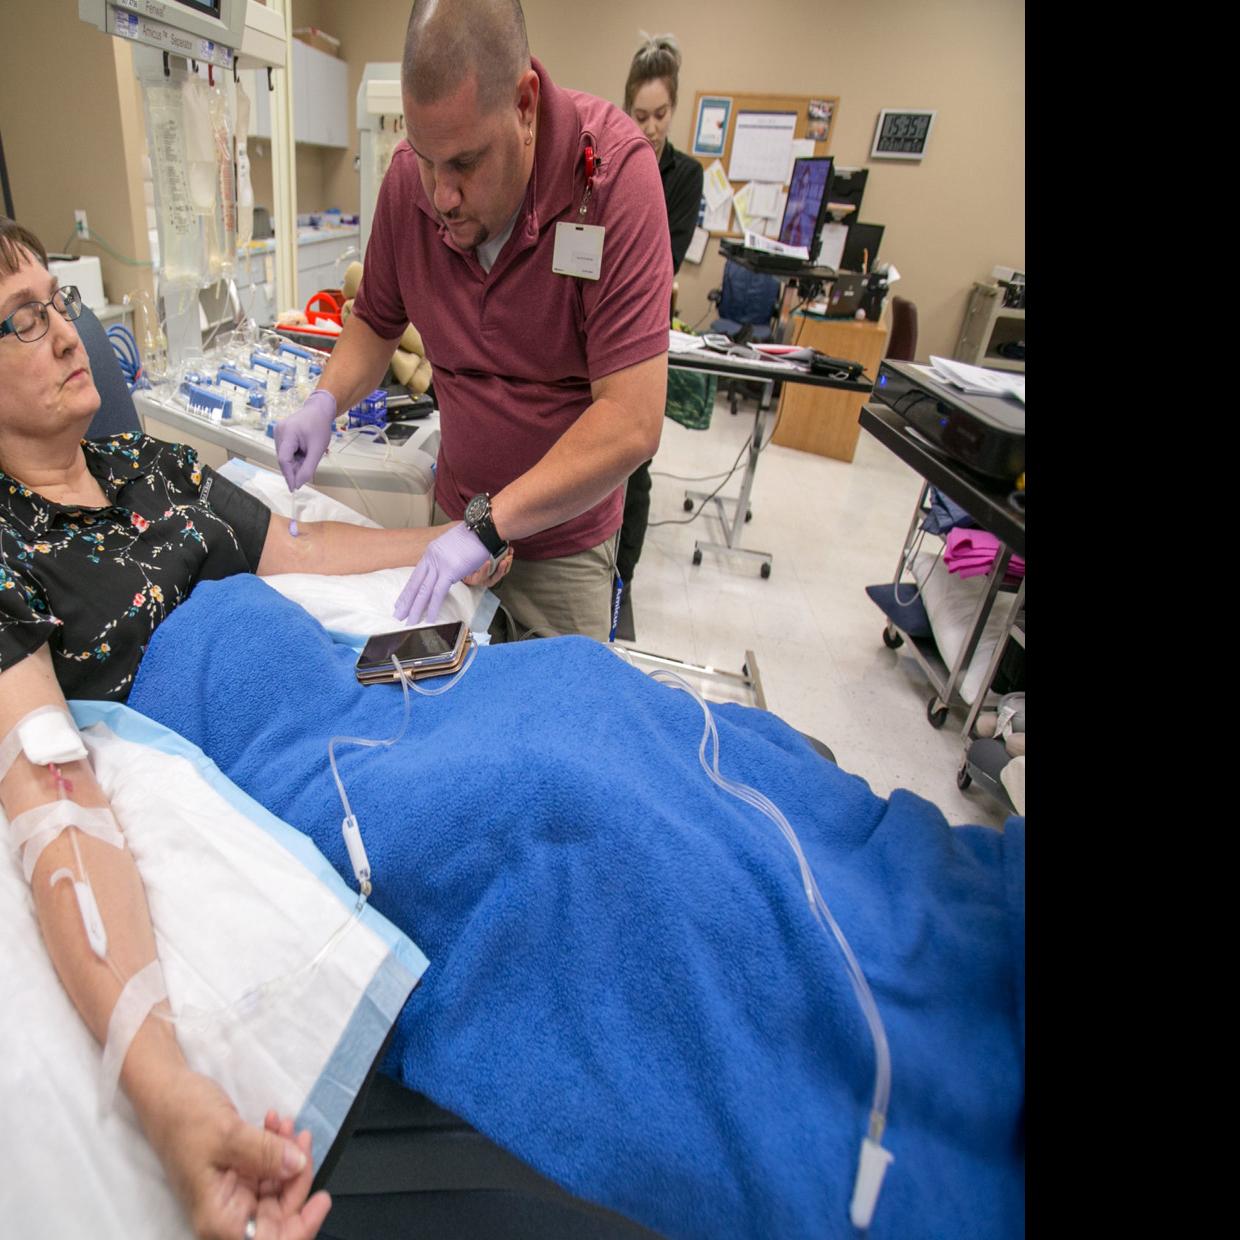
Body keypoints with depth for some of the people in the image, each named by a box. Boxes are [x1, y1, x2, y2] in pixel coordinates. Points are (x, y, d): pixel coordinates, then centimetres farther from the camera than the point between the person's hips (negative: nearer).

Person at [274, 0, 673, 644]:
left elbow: (631, 422, -29)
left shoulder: (614, 166, -22)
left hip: (564, 541, -3)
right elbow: (375, 320, 10)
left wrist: (488, 524, -29)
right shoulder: (409, 175, -7)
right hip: (458, 516, 4)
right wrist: (326, 400, -10)